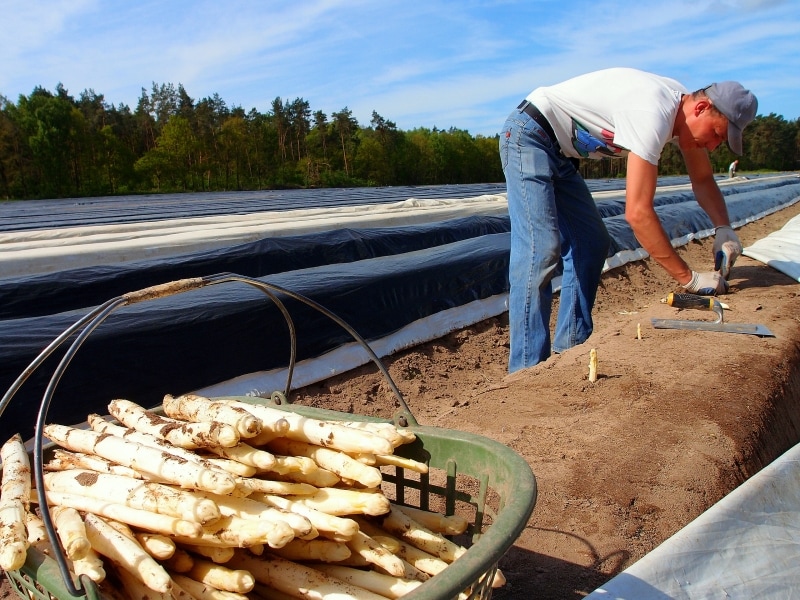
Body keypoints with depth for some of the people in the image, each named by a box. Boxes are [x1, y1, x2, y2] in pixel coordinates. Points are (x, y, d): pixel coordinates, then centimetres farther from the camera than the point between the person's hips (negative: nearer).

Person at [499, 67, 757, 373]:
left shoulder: (685, 110, 1)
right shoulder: (653, 114, -29)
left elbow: (703, 179, 15)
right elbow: (638, 212, -33)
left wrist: (723, 228, -4)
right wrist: (689, 278, -26)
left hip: (558, 152, 11)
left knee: (591, 243, 9)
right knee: (540, 251, -20)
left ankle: (570, 348, 13)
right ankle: (528, 370, -17)